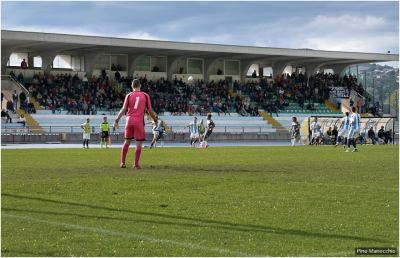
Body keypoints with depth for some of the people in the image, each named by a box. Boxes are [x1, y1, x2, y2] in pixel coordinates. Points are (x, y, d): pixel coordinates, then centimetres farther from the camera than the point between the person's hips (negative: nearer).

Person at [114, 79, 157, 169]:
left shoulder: (129, 95, 4)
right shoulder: (145, 96, 4)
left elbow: (124, 109, -2)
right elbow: (149, 110, 5)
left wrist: (117, 120, 0)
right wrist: (155, 119, 18)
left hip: (129, 120, 2)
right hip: (139, 121, -2)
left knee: (127, 142, 14)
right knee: (138, 144, 3)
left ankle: (122, 162, 14)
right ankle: (136, 164, 2)